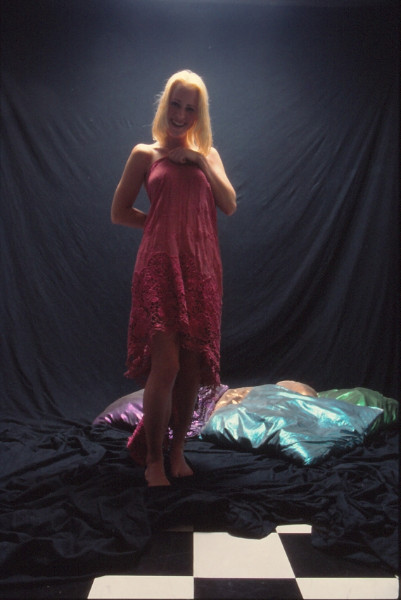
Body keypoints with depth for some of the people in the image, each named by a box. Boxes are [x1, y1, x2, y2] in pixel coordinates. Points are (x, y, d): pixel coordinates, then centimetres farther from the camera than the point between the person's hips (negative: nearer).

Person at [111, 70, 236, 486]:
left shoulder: (207, 155, 18)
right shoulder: (145, 154, 8)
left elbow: (229, 206, 4)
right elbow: (119, 213, 8)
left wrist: (203, 162, -2)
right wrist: (164, 222, 6)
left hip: (201, 268, 4)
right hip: (160, 266, -3)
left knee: (193, 365, 4)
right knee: (165, 365, -11)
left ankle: (177, 451, 22)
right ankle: (153, 460, 7)